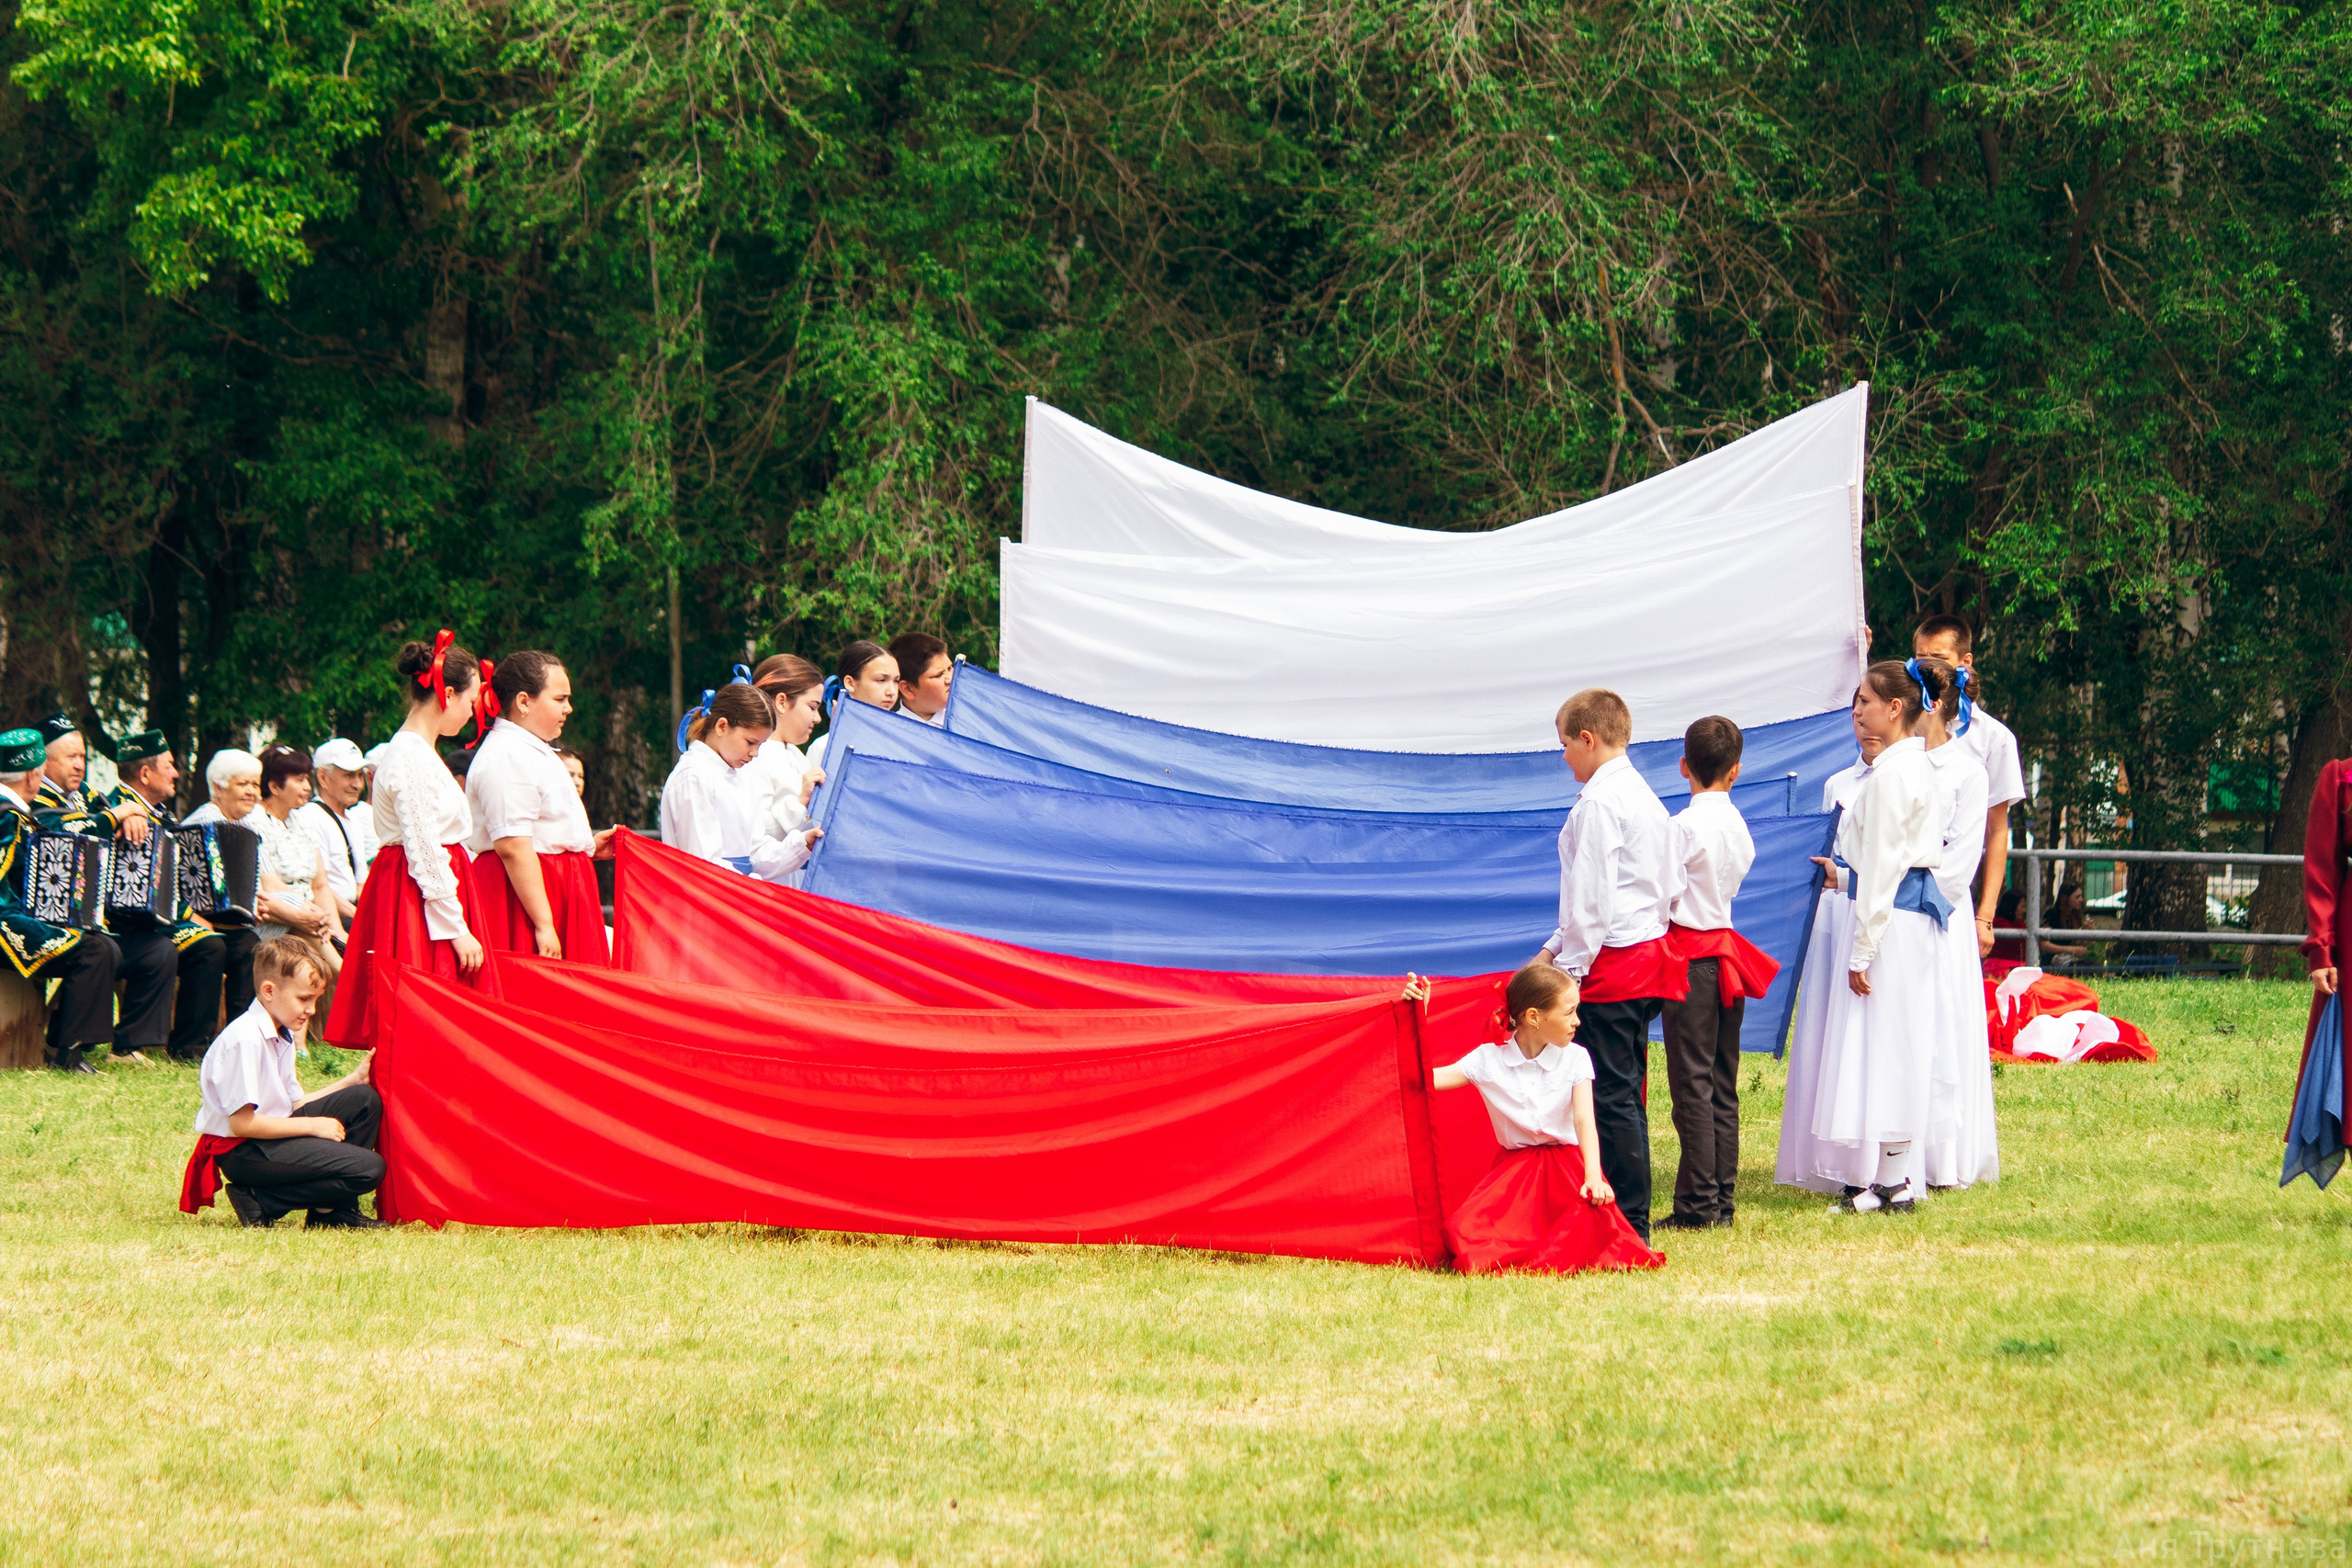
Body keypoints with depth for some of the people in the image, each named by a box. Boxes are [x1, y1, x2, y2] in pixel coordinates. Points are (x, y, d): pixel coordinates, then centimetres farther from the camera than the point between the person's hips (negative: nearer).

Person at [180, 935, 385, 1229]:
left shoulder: (283, 1036, 11)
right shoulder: (245, 1039, -21)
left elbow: (294, 1103, 14)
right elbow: (241, 1122, -23)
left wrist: (353, 1080, 12)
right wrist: (313, 1126, -17)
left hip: (272, 1133, 10)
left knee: (363, 1100, 9)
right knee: (368, 1169, -18)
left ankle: (332, 1211, 9)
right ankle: (261, 1202, -10)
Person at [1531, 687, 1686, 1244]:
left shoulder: (1599, 802, -13)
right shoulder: (1643, 796, 17)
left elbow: (1592, 896, -17)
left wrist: (1570, 968, -12)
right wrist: (1555, 949, 23)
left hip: (1611, 966, -10)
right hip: (1649, 955, 10)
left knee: (1610, 1097, -7)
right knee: (1627, 1094, 14)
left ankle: (1629, 1223, -7)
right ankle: (1631, 1215, 17)